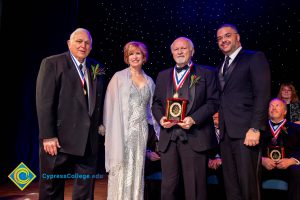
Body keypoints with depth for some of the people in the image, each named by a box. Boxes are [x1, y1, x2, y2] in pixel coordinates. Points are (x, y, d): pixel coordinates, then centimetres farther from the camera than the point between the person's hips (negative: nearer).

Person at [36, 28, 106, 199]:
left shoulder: (97, 68, 11)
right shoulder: (52, 63, -4)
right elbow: (44, 102, -12)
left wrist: (101, 124, 4)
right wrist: (48, 136, -17)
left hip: (89, 140, 4)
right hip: (59, 139, -4)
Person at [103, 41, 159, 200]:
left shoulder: (149, 81, 12)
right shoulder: (119, 77, 0)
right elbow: (112, 106, -3)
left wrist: (159, 130, 11)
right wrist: (113, 133, -9)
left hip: (141, 131, 4)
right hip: (122, 130, -3)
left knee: (137, 171, 9)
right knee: (122, 171, -1)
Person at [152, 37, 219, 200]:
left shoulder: (207, 73, 7)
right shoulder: (163, 75, 19)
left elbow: (213, 101, -1)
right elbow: (156, 103, 18)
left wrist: (194, 119, -15)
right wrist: (161, 118, -3)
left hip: (195, 137, -3)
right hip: (168, 137, 4)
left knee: (195, 187, 2)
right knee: (168, 186, 9)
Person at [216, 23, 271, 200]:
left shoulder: (255, 58, 1)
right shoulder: (221, 67, 22)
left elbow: (263, 95, -9)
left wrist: (255, 128, -17)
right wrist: (220, 125, 7)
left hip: (246, 132, -6)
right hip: (226, 133, 7)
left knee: (248, 183, -4)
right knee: (231, 185, 10)